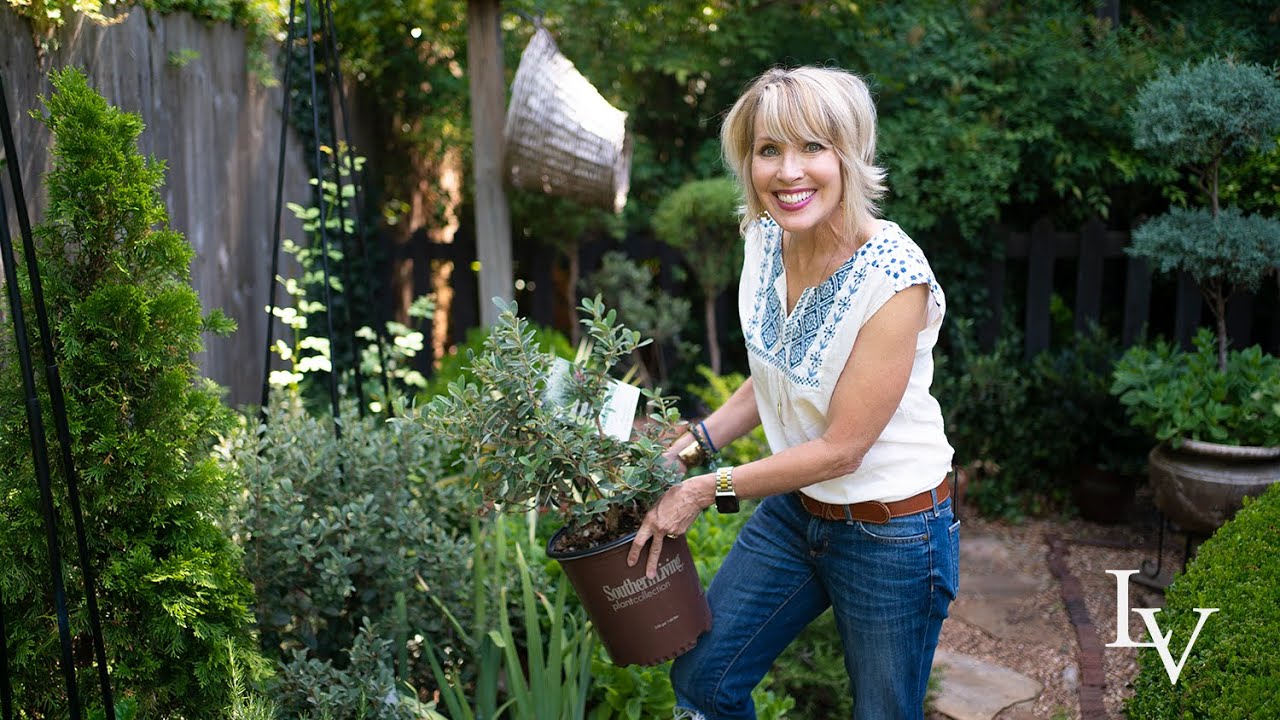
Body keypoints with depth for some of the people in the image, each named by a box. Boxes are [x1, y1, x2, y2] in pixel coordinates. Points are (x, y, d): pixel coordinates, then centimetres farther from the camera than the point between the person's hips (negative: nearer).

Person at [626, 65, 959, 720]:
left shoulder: (893, 277, -27)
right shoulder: (765, 238, -5)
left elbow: (841, 448, -22)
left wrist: (708, 489, -16)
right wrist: (693, 444, 1)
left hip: (891, 531, -6)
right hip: (793, 509, 7)